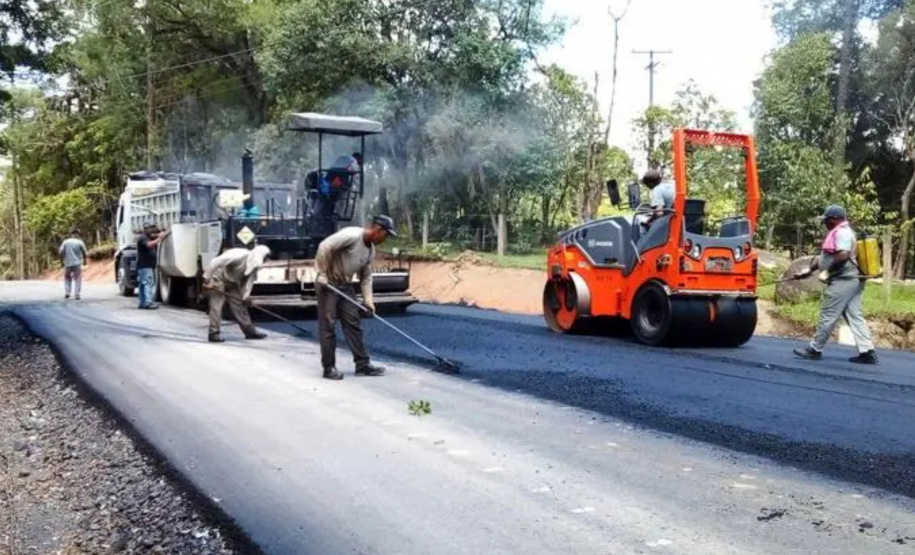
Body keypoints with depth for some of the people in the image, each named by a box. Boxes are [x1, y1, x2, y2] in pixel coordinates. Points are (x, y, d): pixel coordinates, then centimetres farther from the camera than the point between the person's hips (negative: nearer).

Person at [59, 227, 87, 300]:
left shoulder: (65, 242, -2)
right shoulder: (80, 242, -6)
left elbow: (60, 252, -6)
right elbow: (84, 252, -5)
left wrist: (62, 260, 9)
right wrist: (84, 260, 11)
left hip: (68, 263, 2)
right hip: (77, 263, -2)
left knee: (67, 278, 19)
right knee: (77, 279, 4)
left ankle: (67, 292, 12)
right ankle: (76, 294, -1)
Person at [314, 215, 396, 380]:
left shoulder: (371, 250, 6)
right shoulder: (352, 235, -22)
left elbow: (366, 276, 12)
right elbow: (325, 247, -26)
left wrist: (368, 299, 3)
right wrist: (322, 273, -22)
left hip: (346, 285, 9)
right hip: (328, 284, -8)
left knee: (353, 324, 6)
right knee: (328, 326, -4)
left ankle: (362, 364, 10)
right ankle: (329, 368, 2)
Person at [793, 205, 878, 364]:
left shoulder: (842, 232, -12)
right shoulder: (839, 233, 21)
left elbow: (843, 256, -25)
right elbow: (824, 256, 26)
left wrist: (827, 272, -16)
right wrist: (809, 269, 22)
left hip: (842, 281, -10)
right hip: (851, 281, 10)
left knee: (828, 316, -3)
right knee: (855, 317, 7)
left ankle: (814, 349, 3)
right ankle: (867, 352, 4)